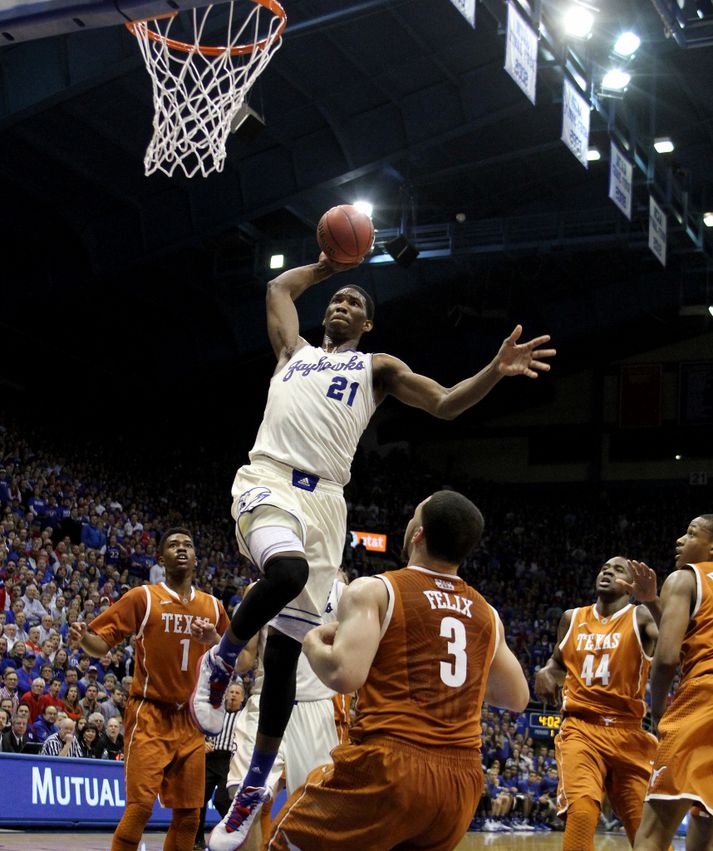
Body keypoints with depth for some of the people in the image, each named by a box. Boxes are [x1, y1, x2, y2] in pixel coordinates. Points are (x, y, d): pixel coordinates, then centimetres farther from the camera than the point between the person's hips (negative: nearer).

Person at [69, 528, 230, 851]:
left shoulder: (212, 607, 10)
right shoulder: (142, 598, -2)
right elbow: (102, 643, -5)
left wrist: (213, 640, -6)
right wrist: (83, 638, -28)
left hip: (190, 720, 5)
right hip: (150, 715, -5)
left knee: (189, 812, 6)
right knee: (141, 804, -14)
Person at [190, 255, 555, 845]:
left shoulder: (379, 368, 20)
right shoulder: (295, 351, 25)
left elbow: (446, 404, 8)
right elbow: (280, 287, 38)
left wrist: (496, 371, -8)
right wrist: (329, 265, 42)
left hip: (323, 502, 1)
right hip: (269, 482, -1)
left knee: (285, 652, -1)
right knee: (286, 572, -37)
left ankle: (254, 788, 7)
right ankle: (222, 660, -10)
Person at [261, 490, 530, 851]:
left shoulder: (373, 590, -3)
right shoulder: (487, 615, 13)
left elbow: (344, 674, -17)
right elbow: (518, 698, 25)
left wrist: (312, 642, 4)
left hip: (389, 768, -5)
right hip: (462, 782, 5)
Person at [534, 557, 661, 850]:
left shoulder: (640, 617, 0)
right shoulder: (572, 618, 12)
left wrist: (652, 601, -39)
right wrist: (545, 672, 4)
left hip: (628, 735, -1)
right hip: (581, 729, 1)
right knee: (582, 811, -26)